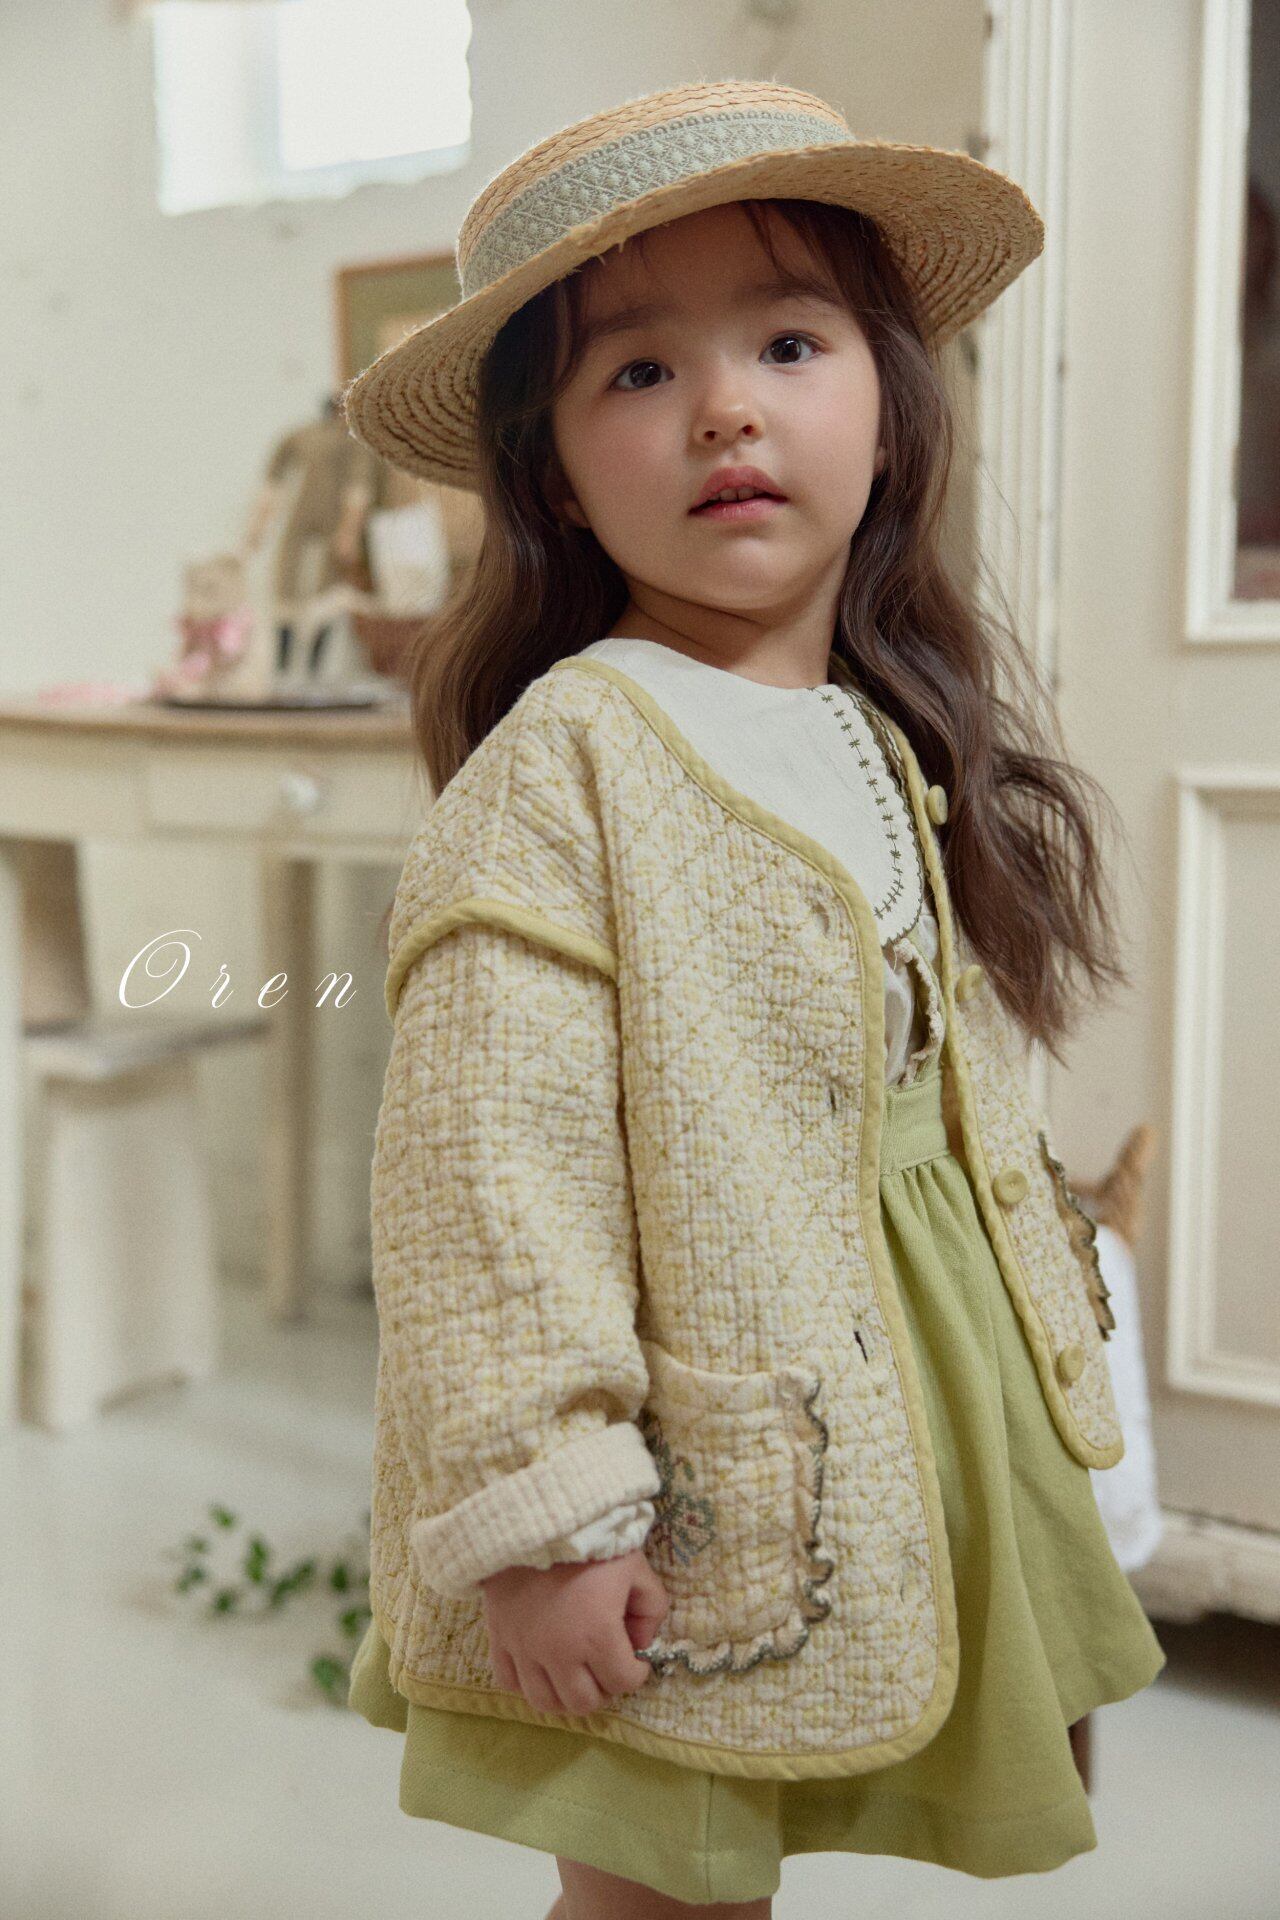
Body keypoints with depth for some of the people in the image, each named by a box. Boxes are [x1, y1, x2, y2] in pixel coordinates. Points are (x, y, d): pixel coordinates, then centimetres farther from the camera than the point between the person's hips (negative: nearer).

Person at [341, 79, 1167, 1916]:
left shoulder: (912, 757, 7)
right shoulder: (560, 764, -17)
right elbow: (487, 1162, -20)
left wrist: (1055, 1369, 18)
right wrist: (533, 1508, -21)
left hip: (902, 1475, 7)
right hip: (683, 1509, -6)